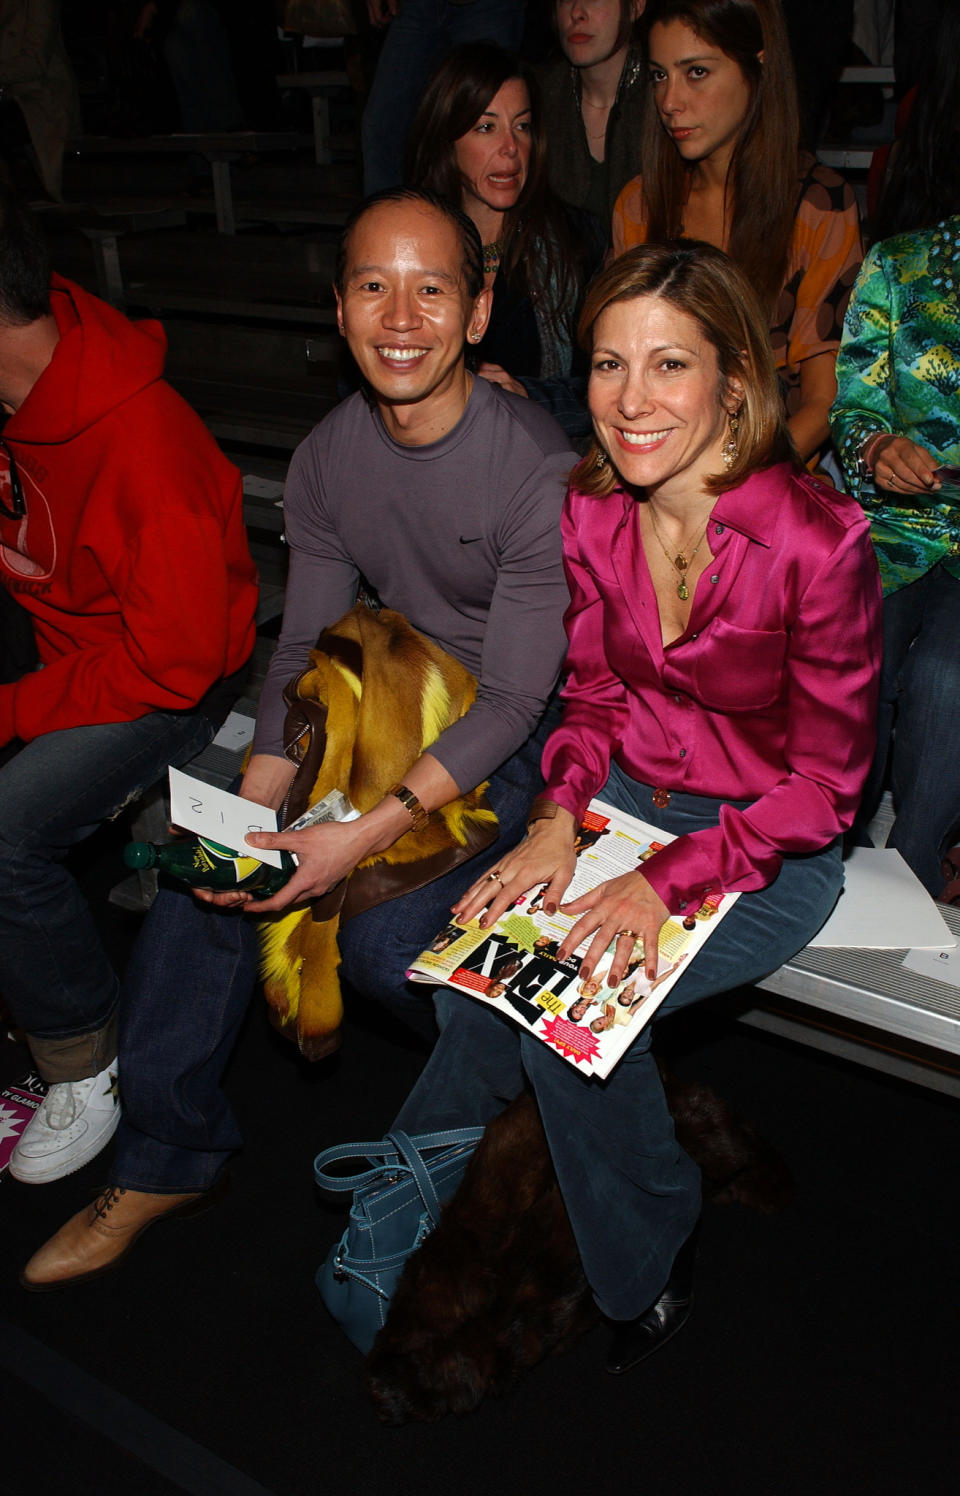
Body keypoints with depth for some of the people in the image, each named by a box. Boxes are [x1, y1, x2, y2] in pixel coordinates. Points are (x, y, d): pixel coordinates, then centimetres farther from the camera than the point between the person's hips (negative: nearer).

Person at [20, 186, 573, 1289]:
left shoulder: (537, 469, -21)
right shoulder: (327, 458, -2)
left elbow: (515, 698, -21)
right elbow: (302, 655, 1)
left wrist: (366, 834, -30)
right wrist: (251, 809, -15)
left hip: (512, 747, -5)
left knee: (383, 939, -23)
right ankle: (166, 1159, 10)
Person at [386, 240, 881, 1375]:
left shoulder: (816, 540, -22)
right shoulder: (588, 512, -6)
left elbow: (826, 783, -15)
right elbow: (595, 695, 6)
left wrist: (668, 881, -25)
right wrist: (556, 819, -13)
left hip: (775, 846, -4)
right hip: (628, 797, 5)